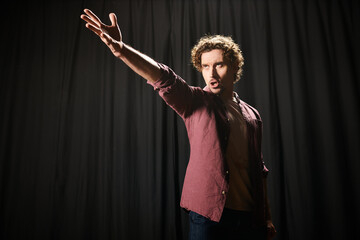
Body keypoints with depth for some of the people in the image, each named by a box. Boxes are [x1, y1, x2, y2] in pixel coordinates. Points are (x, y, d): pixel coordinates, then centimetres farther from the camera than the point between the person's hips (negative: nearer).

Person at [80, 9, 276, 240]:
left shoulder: (252, 115, 11)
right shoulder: (196, 102, -1)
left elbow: (259, 170, 13)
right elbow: (164, 78, -21)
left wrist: (267, 217, 14)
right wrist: (121, 50, -37)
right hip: (208, 213, -4)